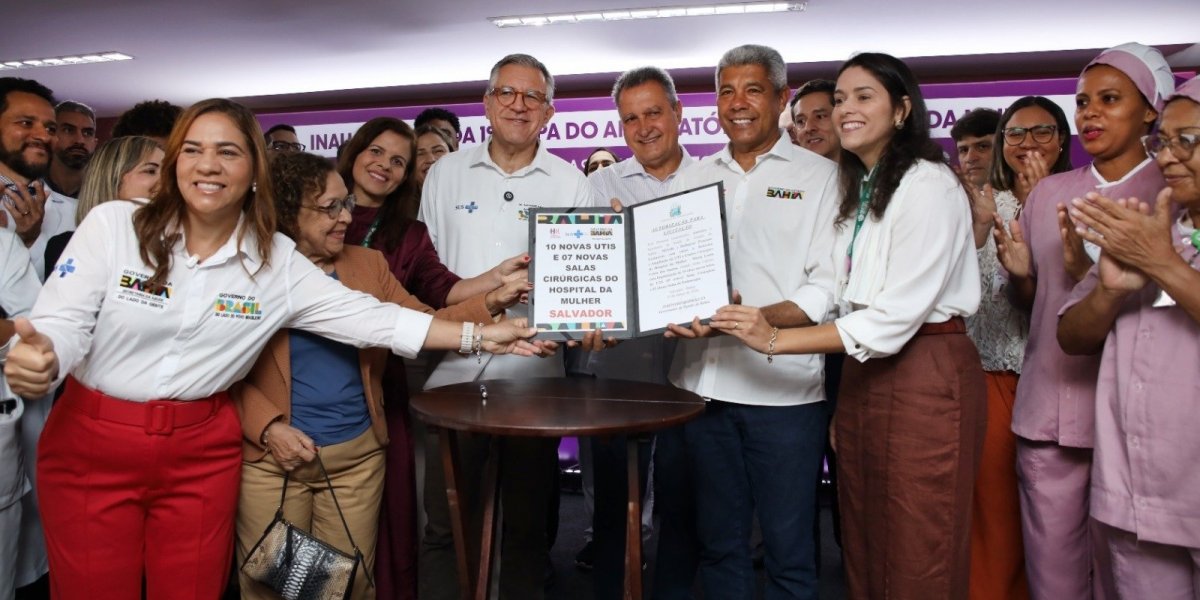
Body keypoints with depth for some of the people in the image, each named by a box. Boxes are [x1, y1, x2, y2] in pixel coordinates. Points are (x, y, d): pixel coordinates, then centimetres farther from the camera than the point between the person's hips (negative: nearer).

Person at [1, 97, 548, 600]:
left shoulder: (276, 260, -3)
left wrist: (480, 336, -9)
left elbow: (369, 315, -4)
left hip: (202, 453, 1)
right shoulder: (112, 224, -7)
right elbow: (59, 323, -9)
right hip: (89, 444, -1)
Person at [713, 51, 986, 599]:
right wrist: (842, 400, 7)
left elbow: (895, 316, -20)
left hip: (924, 376, -8)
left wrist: (775, 340, -21)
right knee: (862, 553, 13)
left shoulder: (928, 185, -12)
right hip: (863, 377, 8)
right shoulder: (858, 190, 14)